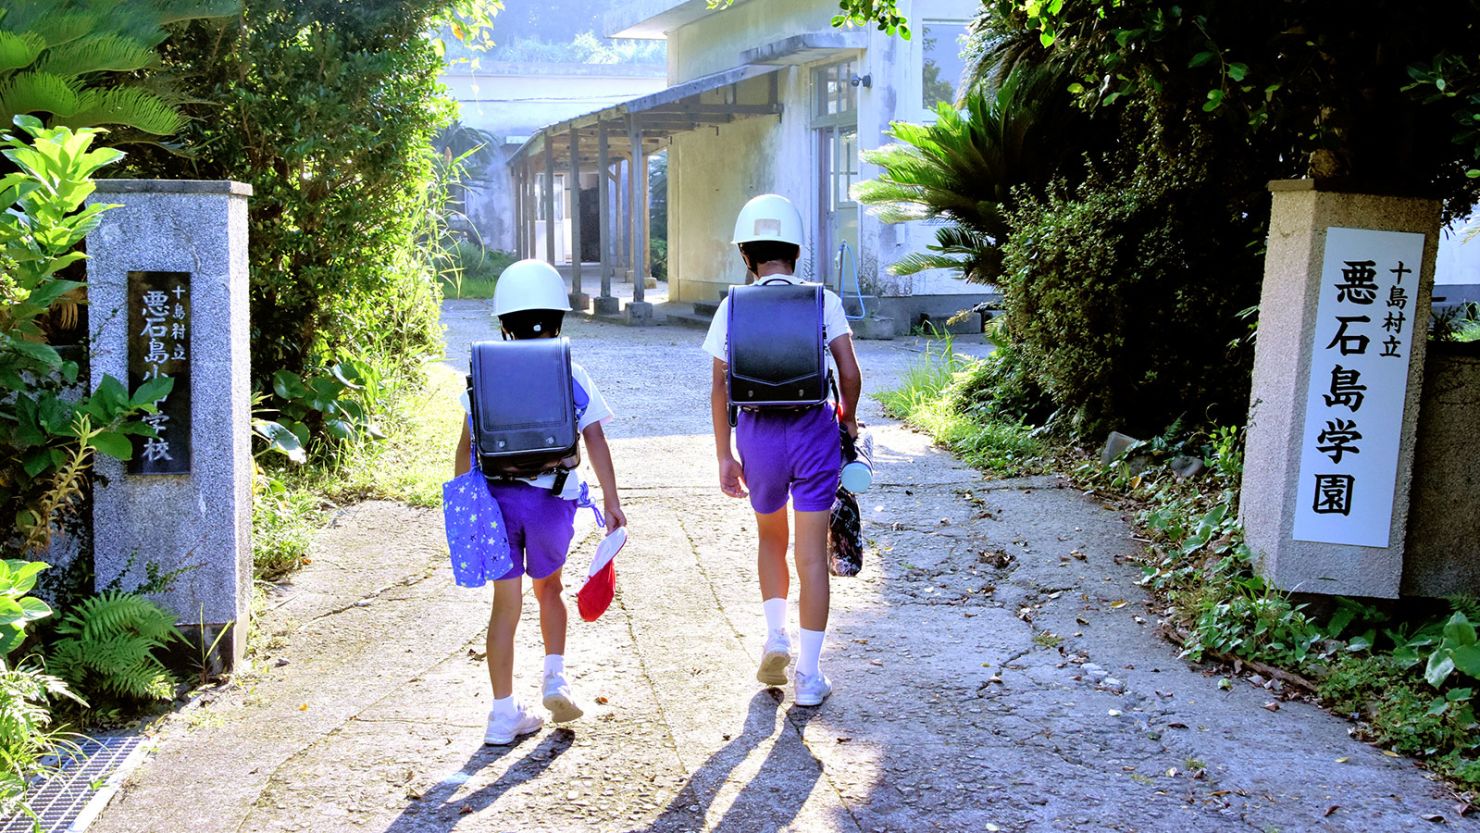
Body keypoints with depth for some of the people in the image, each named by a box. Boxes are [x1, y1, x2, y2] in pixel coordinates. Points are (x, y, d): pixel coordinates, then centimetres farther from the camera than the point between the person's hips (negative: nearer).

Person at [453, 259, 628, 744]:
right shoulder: (572, 375, 3)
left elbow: (466, 446, 3)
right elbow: (595, 440, -1)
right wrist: (611, 501, 2)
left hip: (497, 496, 0)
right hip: (553, 497, 0)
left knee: (506, 604, 7)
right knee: (548, 586, 25)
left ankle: (505, 714, 9)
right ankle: (555, 676, 13)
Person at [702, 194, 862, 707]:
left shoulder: (732, 308, 2)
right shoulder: (823, 302, -1)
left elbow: (719, 387, 1)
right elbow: (850, 373, -4)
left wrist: (724, 457, 8)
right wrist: (848, 417, 16)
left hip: (758, 432, 1)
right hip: (813, 430, -1)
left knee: (770, 539, 26)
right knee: (811, 554, 4)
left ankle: (775, 637, 16)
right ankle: (808, 676, 7)